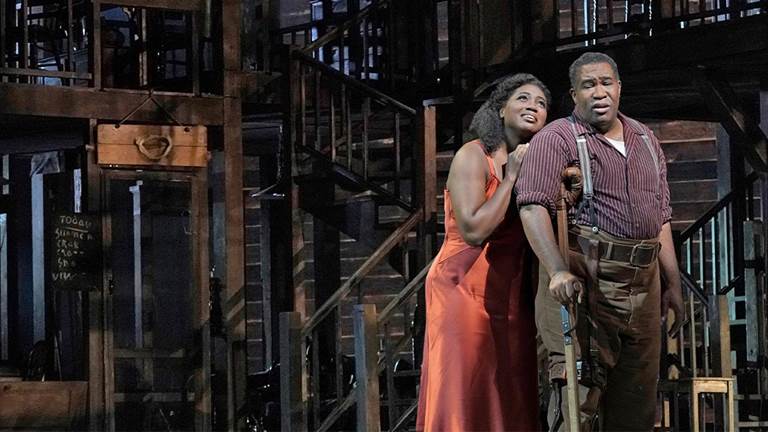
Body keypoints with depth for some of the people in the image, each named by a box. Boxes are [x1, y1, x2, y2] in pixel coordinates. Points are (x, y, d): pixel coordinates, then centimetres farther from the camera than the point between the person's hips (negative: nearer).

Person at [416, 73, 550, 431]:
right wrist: (511, 177, -13)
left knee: (511, 401, 5)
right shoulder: (474, 156, -8)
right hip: (466, 289, -6)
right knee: (465, 398, -6)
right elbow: (474, 231, -20)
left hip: (512, 294, 7)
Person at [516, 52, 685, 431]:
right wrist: (557, 271, -29)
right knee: (577, 395, -12)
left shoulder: (645, 140, 18)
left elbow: (661, 218, 22)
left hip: (642, 284, 7)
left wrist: (673, 285, 17)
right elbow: (533, 206, -16)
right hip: (582, 281, -7)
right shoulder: (557, 139, -3)